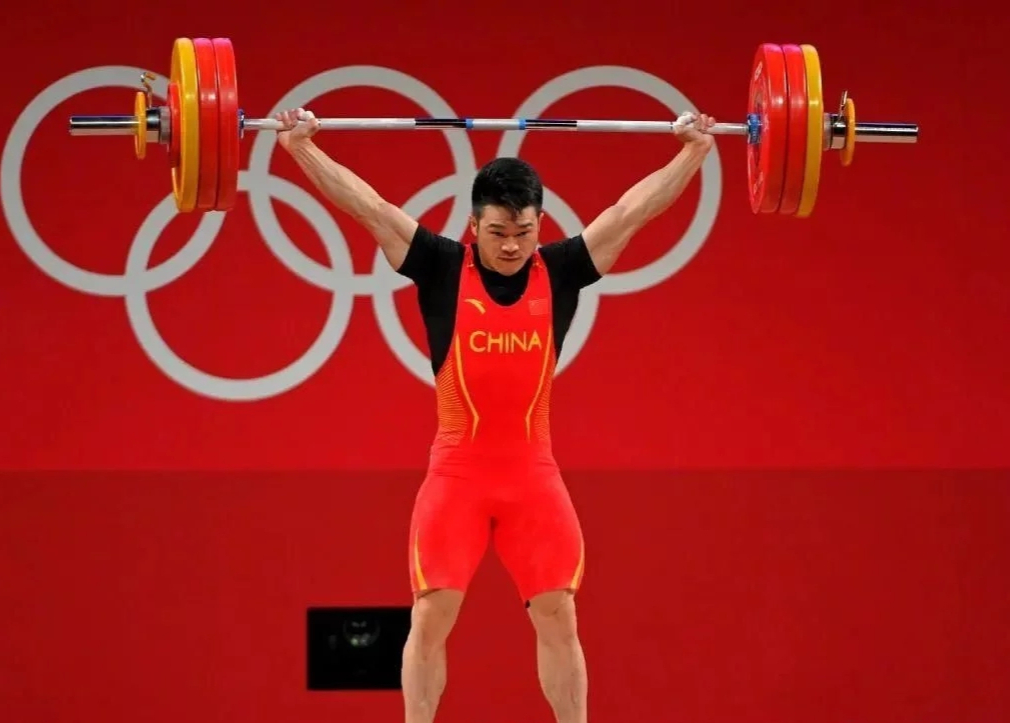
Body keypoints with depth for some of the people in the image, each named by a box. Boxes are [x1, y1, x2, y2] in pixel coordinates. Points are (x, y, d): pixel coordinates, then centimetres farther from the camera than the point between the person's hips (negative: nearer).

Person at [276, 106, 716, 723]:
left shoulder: (561, 272, 1)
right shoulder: (442, 269, -3)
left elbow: (634, 208, 5)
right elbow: (367, 204, -5)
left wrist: (695, 150, 6)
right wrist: (300, 145, -8)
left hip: (533, 471, 2)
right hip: (457, 471, -2)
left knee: (558, 615, 3)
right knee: (432, 614, -2)